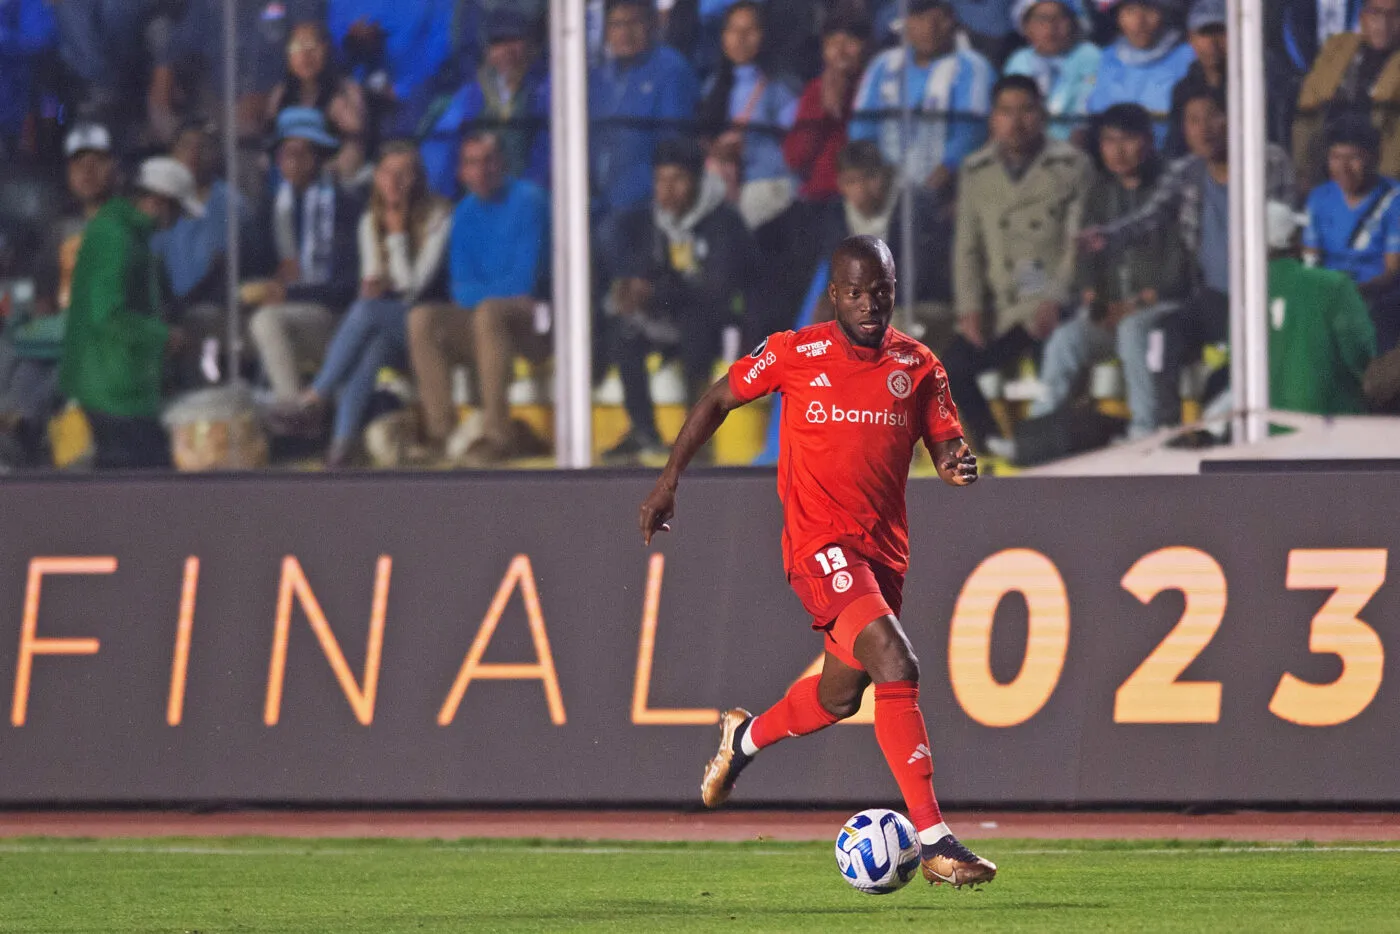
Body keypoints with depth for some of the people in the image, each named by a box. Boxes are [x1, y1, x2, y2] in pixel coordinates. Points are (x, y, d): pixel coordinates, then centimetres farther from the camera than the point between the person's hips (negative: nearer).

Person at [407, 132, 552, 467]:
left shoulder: (527, 200, -5)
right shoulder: (466, 212, 13)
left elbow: (525, 281, -12)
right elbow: (462, 289, 8)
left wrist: (478, 293, -5)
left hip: (531, 325, -6)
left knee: (489, 313, -38)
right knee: (422, 319, -19)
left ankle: (497, 435, -39)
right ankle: (440, 431, -24)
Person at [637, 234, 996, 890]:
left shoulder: (917, 367, 4)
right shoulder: (795, 355, -3)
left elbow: (946, 444, 7)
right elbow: (719, 400, 10)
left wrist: (958, 464, -18)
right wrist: (670, 480, 8)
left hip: (884, 550, 5)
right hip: (820, 541, -5)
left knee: (840, 696, 18)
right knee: (896, 666, -24)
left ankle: (744, 738, 51)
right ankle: (934, 842, -27)